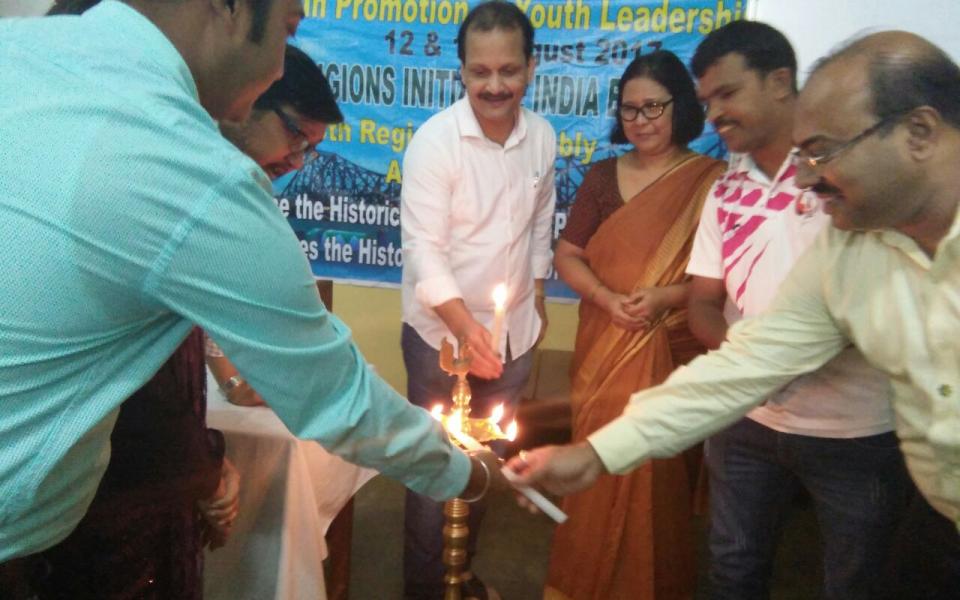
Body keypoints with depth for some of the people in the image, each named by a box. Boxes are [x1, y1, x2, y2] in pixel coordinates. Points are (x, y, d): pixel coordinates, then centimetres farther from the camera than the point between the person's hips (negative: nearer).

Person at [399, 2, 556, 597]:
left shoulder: (543, 136, -1)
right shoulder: (435, 139, -15)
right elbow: (424, 247, -20)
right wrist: (466, 327, -30)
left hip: (515, 334, 5)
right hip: (443, 333, -4)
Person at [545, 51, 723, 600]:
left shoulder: (712, 180, -4)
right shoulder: (603, 176, 6)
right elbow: (567, 255, 5)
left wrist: (667, 295, -20)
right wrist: (606, 296, -12)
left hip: (674, 352, -3)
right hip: (605, 348, 3)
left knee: (660, 470, 5)